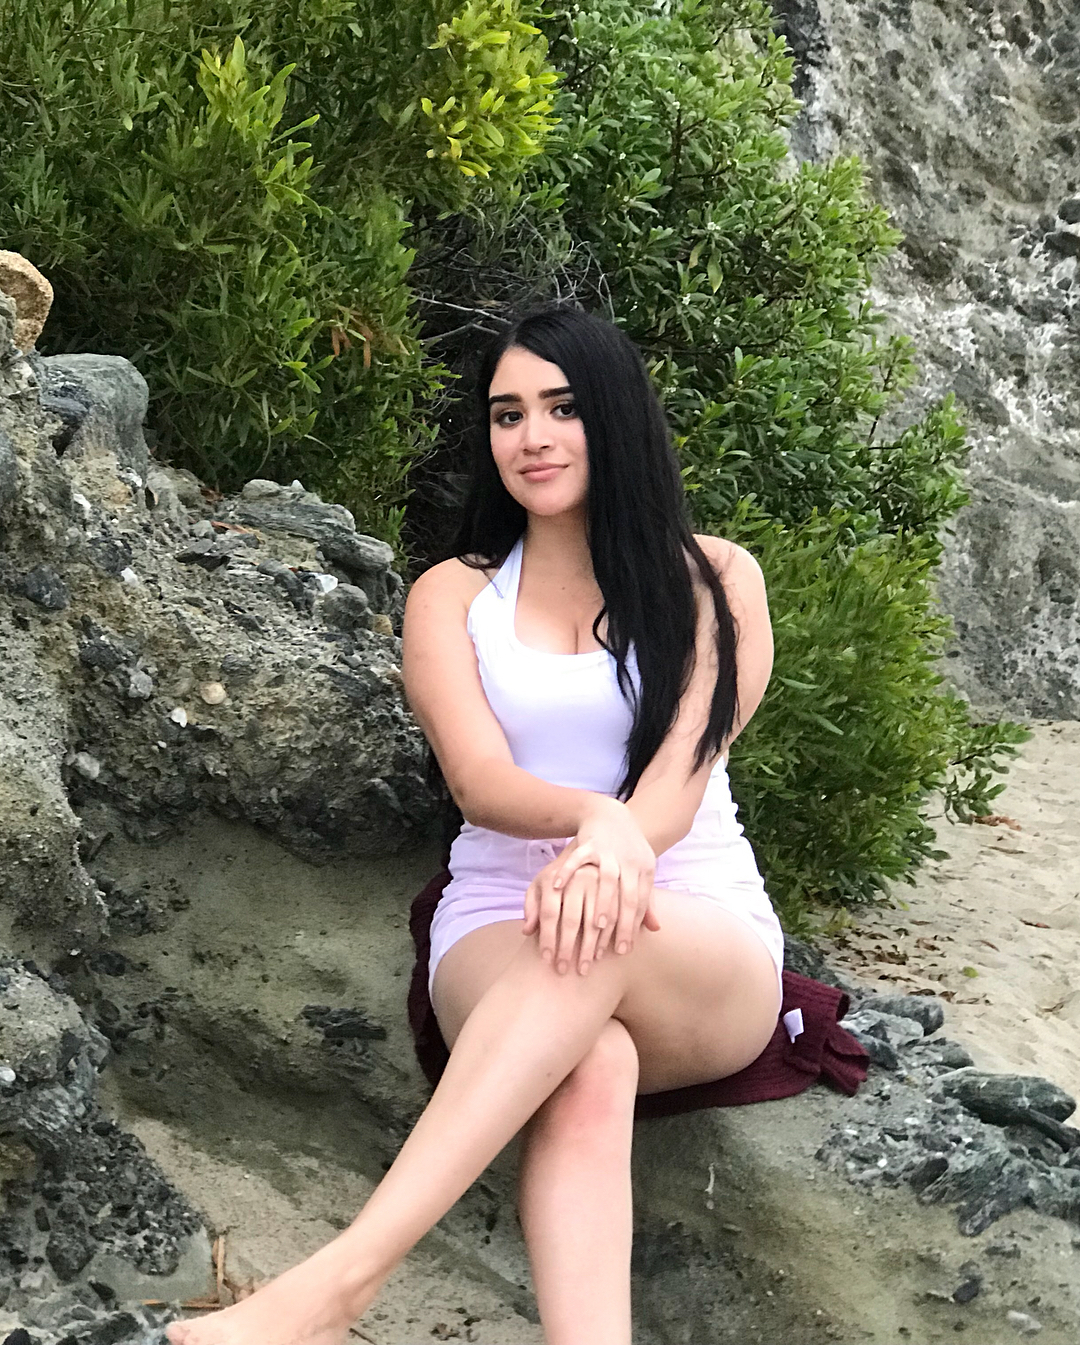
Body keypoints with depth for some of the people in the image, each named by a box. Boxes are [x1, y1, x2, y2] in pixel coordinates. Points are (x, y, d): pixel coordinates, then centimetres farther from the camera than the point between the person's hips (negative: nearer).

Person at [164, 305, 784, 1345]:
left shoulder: (712, 581, 9)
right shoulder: (453, 596, 11)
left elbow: (681, 773, -7)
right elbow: (479, 784, -7)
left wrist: (614, 856, -32)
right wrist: (595, 816, -32)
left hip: (706, 949, -1)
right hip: (502, 934, 1)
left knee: (597, 941, -40)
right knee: (590, 1069, -38)